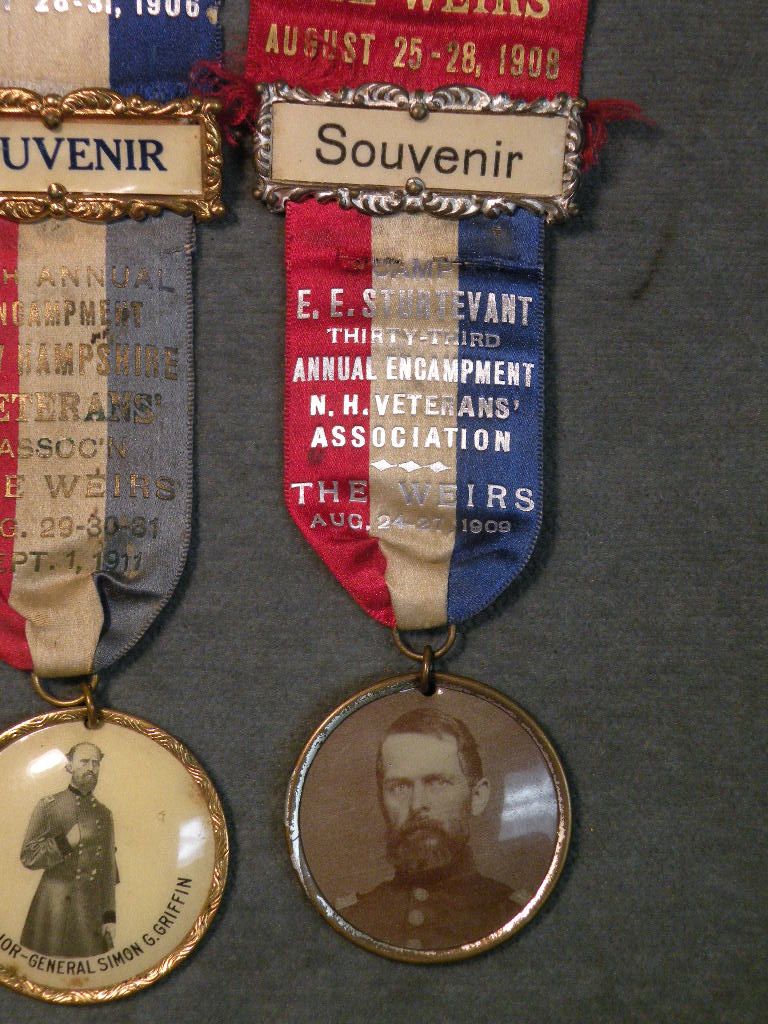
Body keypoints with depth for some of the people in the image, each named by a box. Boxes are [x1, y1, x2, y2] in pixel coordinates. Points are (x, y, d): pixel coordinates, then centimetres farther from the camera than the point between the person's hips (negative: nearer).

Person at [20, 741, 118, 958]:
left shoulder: (104, 814, 14)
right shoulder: (48, 807, 0)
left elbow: (108, 868, 14)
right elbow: (28, 857, -5)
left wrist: (109, 916, 7)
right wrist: (67, 842, -16)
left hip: (92, 912, 4)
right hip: (55, 912, -4)